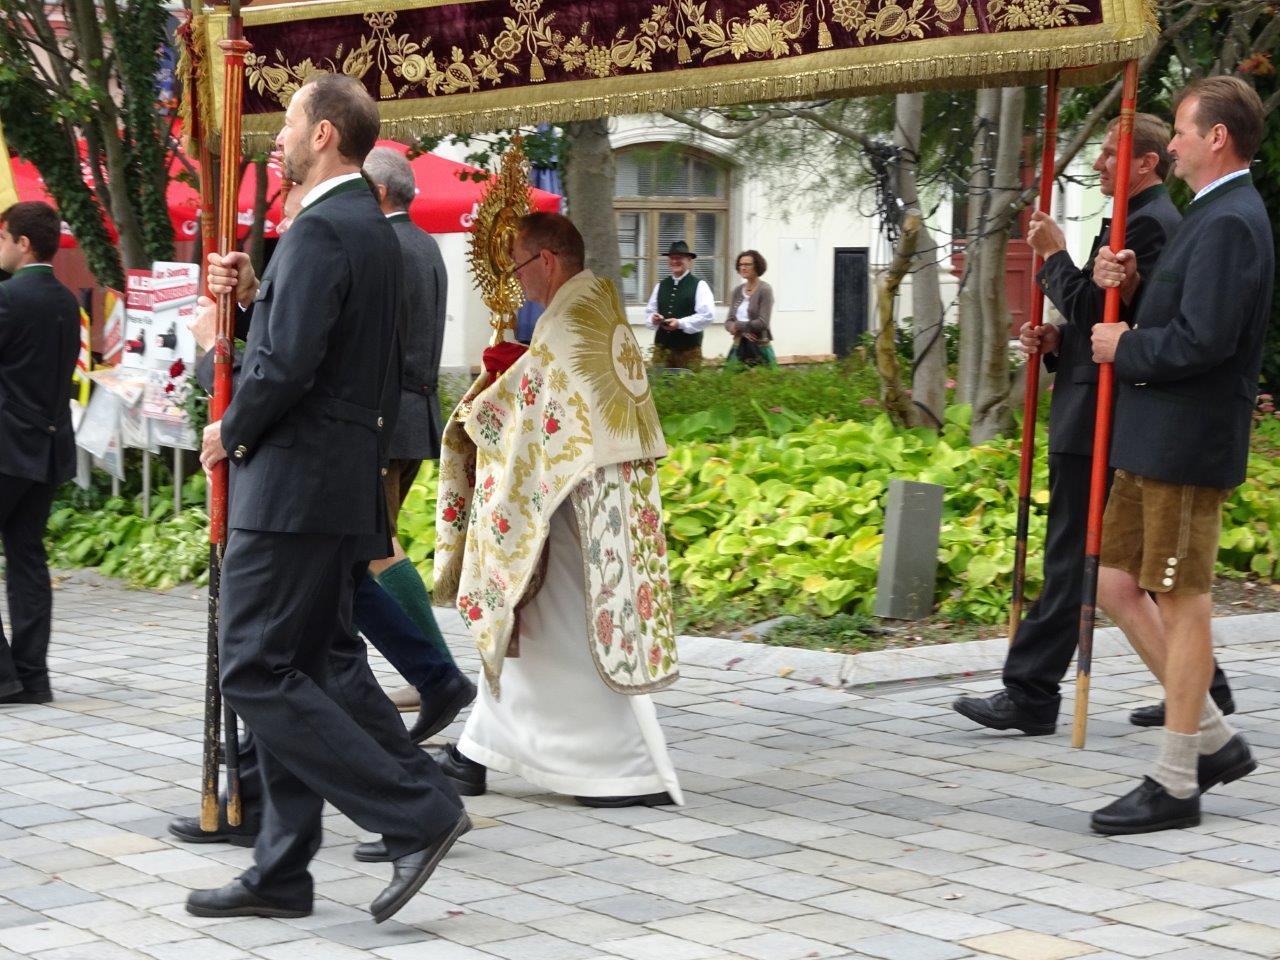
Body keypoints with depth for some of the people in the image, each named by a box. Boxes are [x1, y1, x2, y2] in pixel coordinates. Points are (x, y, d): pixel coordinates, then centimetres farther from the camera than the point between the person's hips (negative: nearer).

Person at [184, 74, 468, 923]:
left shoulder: (320, 230, -16)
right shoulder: (374, 231, 16)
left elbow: (286, 363, -23)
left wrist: (231, 432, -7)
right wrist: (256, 297, 6)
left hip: (292, 485, -10)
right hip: (345, 483, 10)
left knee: (258, 674, -6)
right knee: (304, 671, 12)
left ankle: (418, 812, -8)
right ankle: (281, 873, 18)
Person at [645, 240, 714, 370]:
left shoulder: (699, 286, -1)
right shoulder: (661, 285, 15)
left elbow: (707, 315, -11)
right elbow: (650, 310, 21)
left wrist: (680, 323, -18)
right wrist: (653, 318, -4)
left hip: (689, 348, -4)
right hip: (662, 346, 4)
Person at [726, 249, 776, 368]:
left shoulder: (764, 290, -7)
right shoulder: (737, 291, 10)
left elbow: (763, 322, -15)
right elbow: (728, 322, 8)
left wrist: (738, 326, -6)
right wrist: (743, 331, -12)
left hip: (759, 348, -5)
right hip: (738, 346, 5)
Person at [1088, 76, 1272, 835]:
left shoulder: (1230, 223, -17)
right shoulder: (1213, 216, 17)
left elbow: (1203, 340, -26)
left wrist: (1124, 348, -12)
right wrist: (1131, 287, 1)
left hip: (1187, 449, -10)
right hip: (1155, 444, 10)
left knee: (1183, 604, -2)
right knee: (1118, 586, 14)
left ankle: (1175, 785, 7)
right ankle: (1216, 740, 22)